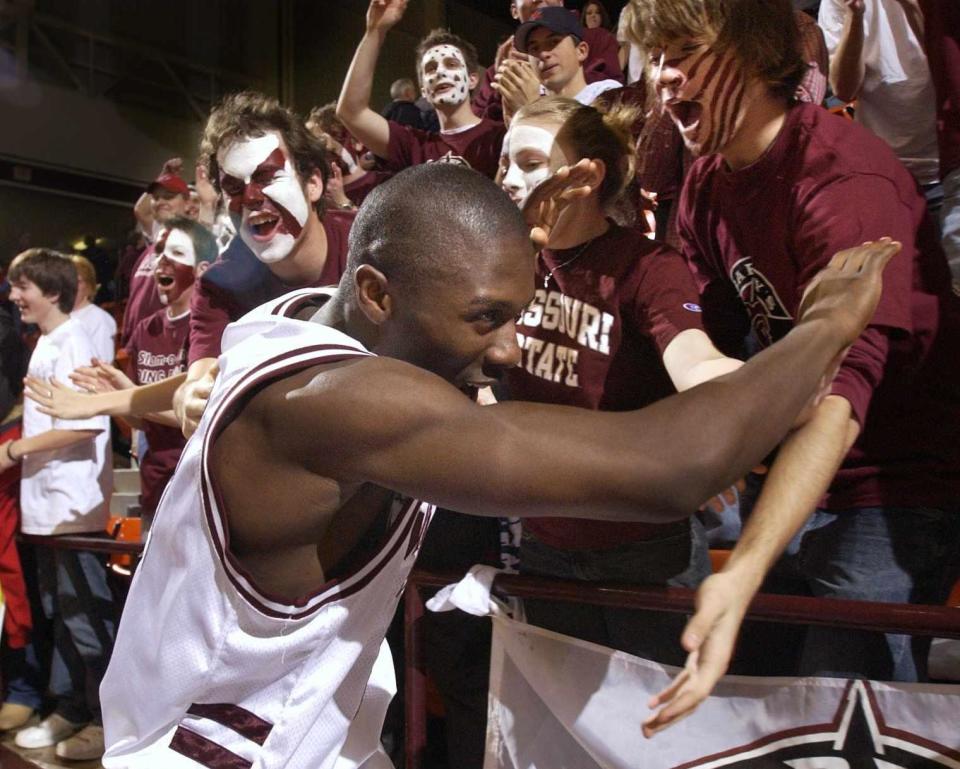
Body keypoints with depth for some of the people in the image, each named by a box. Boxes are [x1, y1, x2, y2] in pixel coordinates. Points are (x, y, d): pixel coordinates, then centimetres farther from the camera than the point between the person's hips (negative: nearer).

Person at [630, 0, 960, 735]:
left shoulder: (845, 179, -24)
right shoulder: (708, 183, 3)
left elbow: (839, 394, -36)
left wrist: (742, 573, -46)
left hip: (898, 487, -7)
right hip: (796, 480, 7)